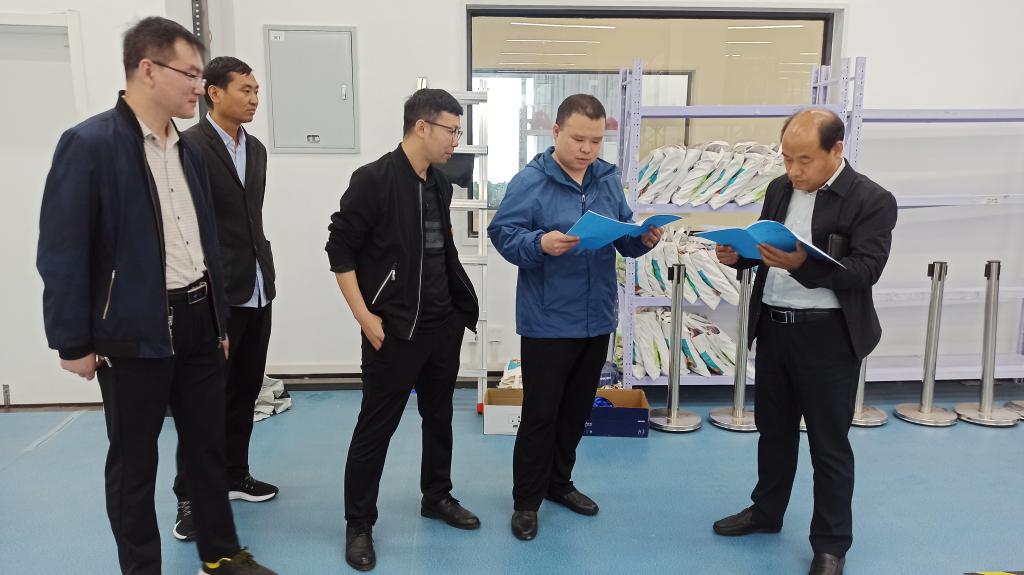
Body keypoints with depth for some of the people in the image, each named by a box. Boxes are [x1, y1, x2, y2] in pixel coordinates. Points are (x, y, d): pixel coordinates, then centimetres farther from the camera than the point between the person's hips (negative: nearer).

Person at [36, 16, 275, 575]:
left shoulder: (189, 150, 9)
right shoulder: (89, 143, -12)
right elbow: (62, 253, -12)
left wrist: (219, 320, 15)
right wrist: (74, 342, -12)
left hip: (197, 323, 7)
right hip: (133, 332, -6)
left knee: (209, 446, 16)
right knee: (133, 462, 10)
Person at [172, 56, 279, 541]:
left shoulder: (256, 149, 13)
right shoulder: (190, 146, -11)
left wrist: (262, 272, 15)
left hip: (258, 290, 7)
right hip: (215, 294, -7)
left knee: (245, 391, 15)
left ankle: (233, 475, 30)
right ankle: (190, 495, 16)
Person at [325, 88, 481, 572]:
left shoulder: (440, 184, 9)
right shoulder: (373, 179, -13)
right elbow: (340, 250, -12)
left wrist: (460, 306, 12)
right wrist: (365, 316, -16)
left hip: (444, 325, 7)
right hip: (393, 330, -7)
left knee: (439, 415, 18)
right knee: (376, 427, 3)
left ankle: (437, 497, 37)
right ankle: (358, 524, 19)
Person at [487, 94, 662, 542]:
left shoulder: (608, 178, 7)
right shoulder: (530, 181, -11)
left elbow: (622, 236, 12)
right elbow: (503, 234, -13)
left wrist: (643, 239, -9)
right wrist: (540, 244, -31)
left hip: (597, 319, 6)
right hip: (547, 322, -6)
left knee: (577, 409, 18)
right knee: (540, 414, 4)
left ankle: (558, 482, 38)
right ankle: (526, 500, 21)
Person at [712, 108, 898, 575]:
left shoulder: (872, 200, -11)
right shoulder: (780, 188, 7)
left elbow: (866, 269, -20)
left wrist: (802, 264, -33)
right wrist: (738, 254, -9)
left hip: (828, 336, -5)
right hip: (773, 327, 6)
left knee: (829, 444, 7)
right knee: (774, 429, 19)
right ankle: (766, 512, 37)